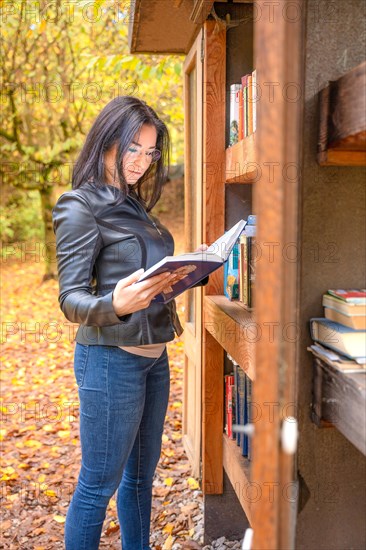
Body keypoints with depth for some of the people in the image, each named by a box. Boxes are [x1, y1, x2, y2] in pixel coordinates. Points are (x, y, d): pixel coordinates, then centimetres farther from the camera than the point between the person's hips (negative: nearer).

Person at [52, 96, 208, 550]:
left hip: (153, 355, 8)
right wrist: (115, 306, -36)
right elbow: (71, 298, -16)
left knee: (141, 474, 20)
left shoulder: (133, 205, 13)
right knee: (99, 483, 5)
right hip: (111, 359, -8)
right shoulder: (80, 206, -11)